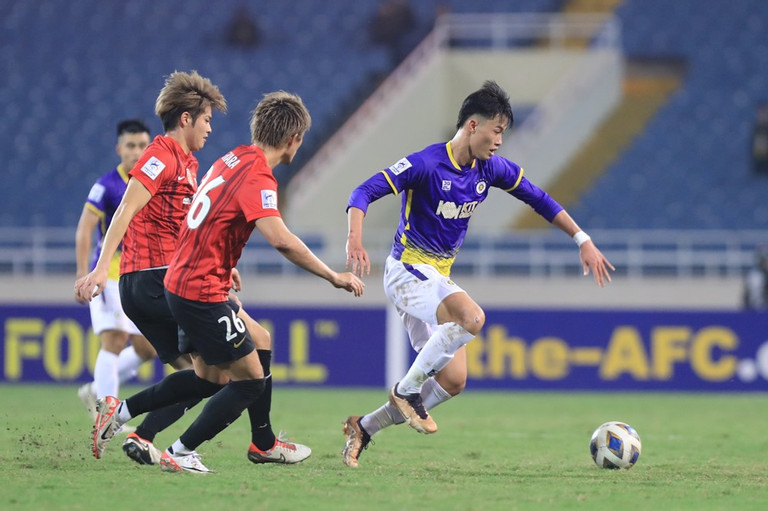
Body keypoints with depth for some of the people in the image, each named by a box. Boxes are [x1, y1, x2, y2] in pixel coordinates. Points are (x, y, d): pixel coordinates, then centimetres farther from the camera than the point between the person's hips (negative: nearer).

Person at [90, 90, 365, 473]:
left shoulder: (233, 160, 7)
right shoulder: (257, 176, -20)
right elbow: (280, 240, -32)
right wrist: (333, 277, -25)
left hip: (181, 281, 9)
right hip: (203, 293, -9)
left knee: (207, 376, 20)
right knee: (250, 380, -2)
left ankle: (122, 412, 20)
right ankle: (181, 453, 0)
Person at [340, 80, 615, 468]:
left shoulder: (490, 168, 3)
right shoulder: (426, 164, -18)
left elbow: (539, 200, 15)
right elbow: (364, 193, -22)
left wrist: (584, 242, 11)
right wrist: (355, 239, -39)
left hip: (439, 278, 8)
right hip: (407, 271, -8)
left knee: (454, 381, 1)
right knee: (471, 317, -34)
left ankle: (363, 428, 13)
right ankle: (406, 389, -16)